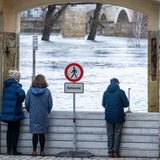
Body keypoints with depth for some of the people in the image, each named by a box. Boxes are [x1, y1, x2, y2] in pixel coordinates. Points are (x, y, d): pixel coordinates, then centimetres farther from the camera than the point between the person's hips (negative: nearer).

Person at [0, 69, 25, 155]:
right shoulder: (15, 85, -15)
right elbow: (22, 94, -30)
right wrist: (19, 103, -14)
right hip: (15, 112, -7)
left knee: (9, 130, 14)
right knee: (15, 130, 1)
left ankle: (9, 150, 16)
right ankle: (13, 150, 2)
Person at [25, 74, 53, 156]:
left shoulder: (30, 90, -4)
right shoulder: (47, 91, -6)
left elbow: (26, 103, -1)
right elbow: (50, 104, -3)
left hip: (33, 116, 0)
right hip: (43, 116, 0)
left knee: (35, 133, 5)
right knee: (42, 134, 6)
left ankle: (34, 151, 5)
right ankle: (42, 151, 10)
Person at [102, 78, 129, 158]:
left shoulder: (106, 92, 1)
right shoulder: (120, 92, -9)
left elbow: (103, 104, 10)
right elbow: (126, 104, -6)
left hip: (109, 117, 2)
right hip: (118, 117, -2)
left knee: (110, 134, 10)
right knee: (117, 134, 5)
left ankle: (110, 151, 8)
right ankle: (115, 152, 4)